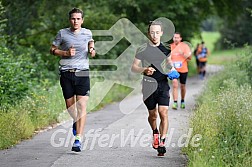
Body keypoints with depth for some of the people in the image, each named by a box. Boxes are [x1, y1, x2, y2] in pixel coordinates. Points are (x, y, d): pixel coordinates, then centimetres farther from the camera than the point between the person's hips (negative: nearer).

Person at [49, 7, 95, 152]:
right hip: (66, 73, 0)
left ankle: (78, 139, -15)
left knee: (82, 106, -12)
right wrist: (65, 53, -7)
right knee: (70, 106, 8)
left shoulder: (87, 33, 7)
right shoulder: (62, 33, 3)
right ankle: (76, 121, 44)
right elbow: (52, 50, 10)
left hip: (82, 73, 0)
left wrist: (92, 50, 4)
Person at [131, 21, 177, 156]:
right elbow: (133, 67, 0)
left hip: (163, 84, 1)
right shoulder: (142, 49, 0)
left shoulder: (165, 49, 8)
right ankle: (155, 133, 40)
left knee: (163, 113, -13)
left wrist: (172, 69, 5)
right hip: (149, 85, -1)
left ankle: (162, 142, -11)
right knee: (152, 114, 9)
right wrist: (144, 70, -19)